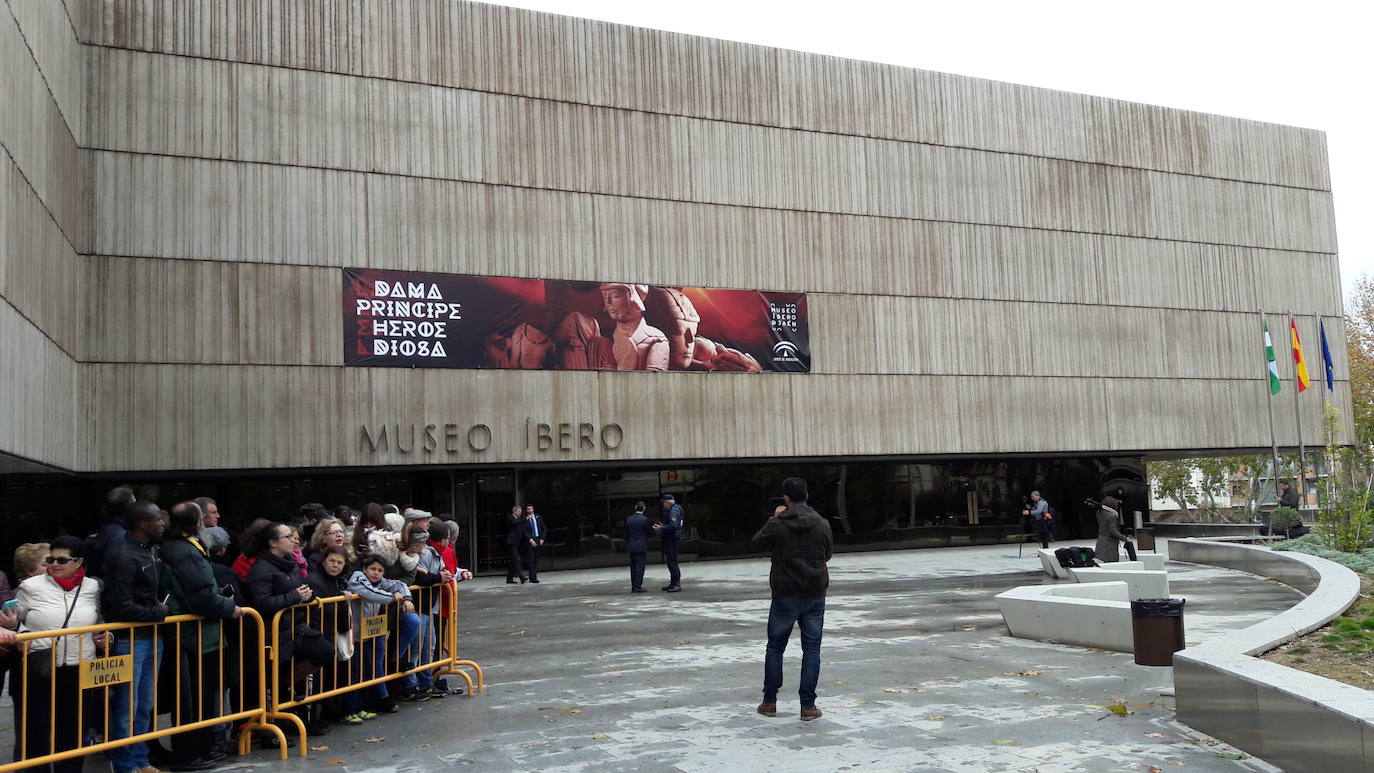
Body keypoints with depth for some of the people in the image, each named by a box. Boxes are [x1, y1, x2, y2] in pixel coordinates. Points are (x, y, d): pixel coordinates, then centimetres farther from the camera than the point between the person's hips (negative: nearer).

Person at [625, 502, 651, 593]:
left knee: (633, 567, 11)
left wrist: (626, 546, 16)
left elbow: (626, 534, 8)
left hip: (631, 547, 5)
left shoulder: (629, 519, 3)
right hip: (642, 547, -5)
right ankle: (638, 586, -6)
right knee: (640, 566, -2)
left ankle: (633, 587, 13)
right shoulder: (645, 519, -11)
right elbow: (649, 531, -8)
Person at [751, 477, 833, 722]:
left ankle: (770, 702, 18)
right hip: (815, 595, 1)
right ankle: (808, 705, 6)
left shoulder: (776, 524, -11)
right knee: (811, 650, 7)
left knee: (775, 648, 13)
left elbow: (756, 543, 7)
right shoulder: (822, 524, -4)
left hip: (785, 596, -1)